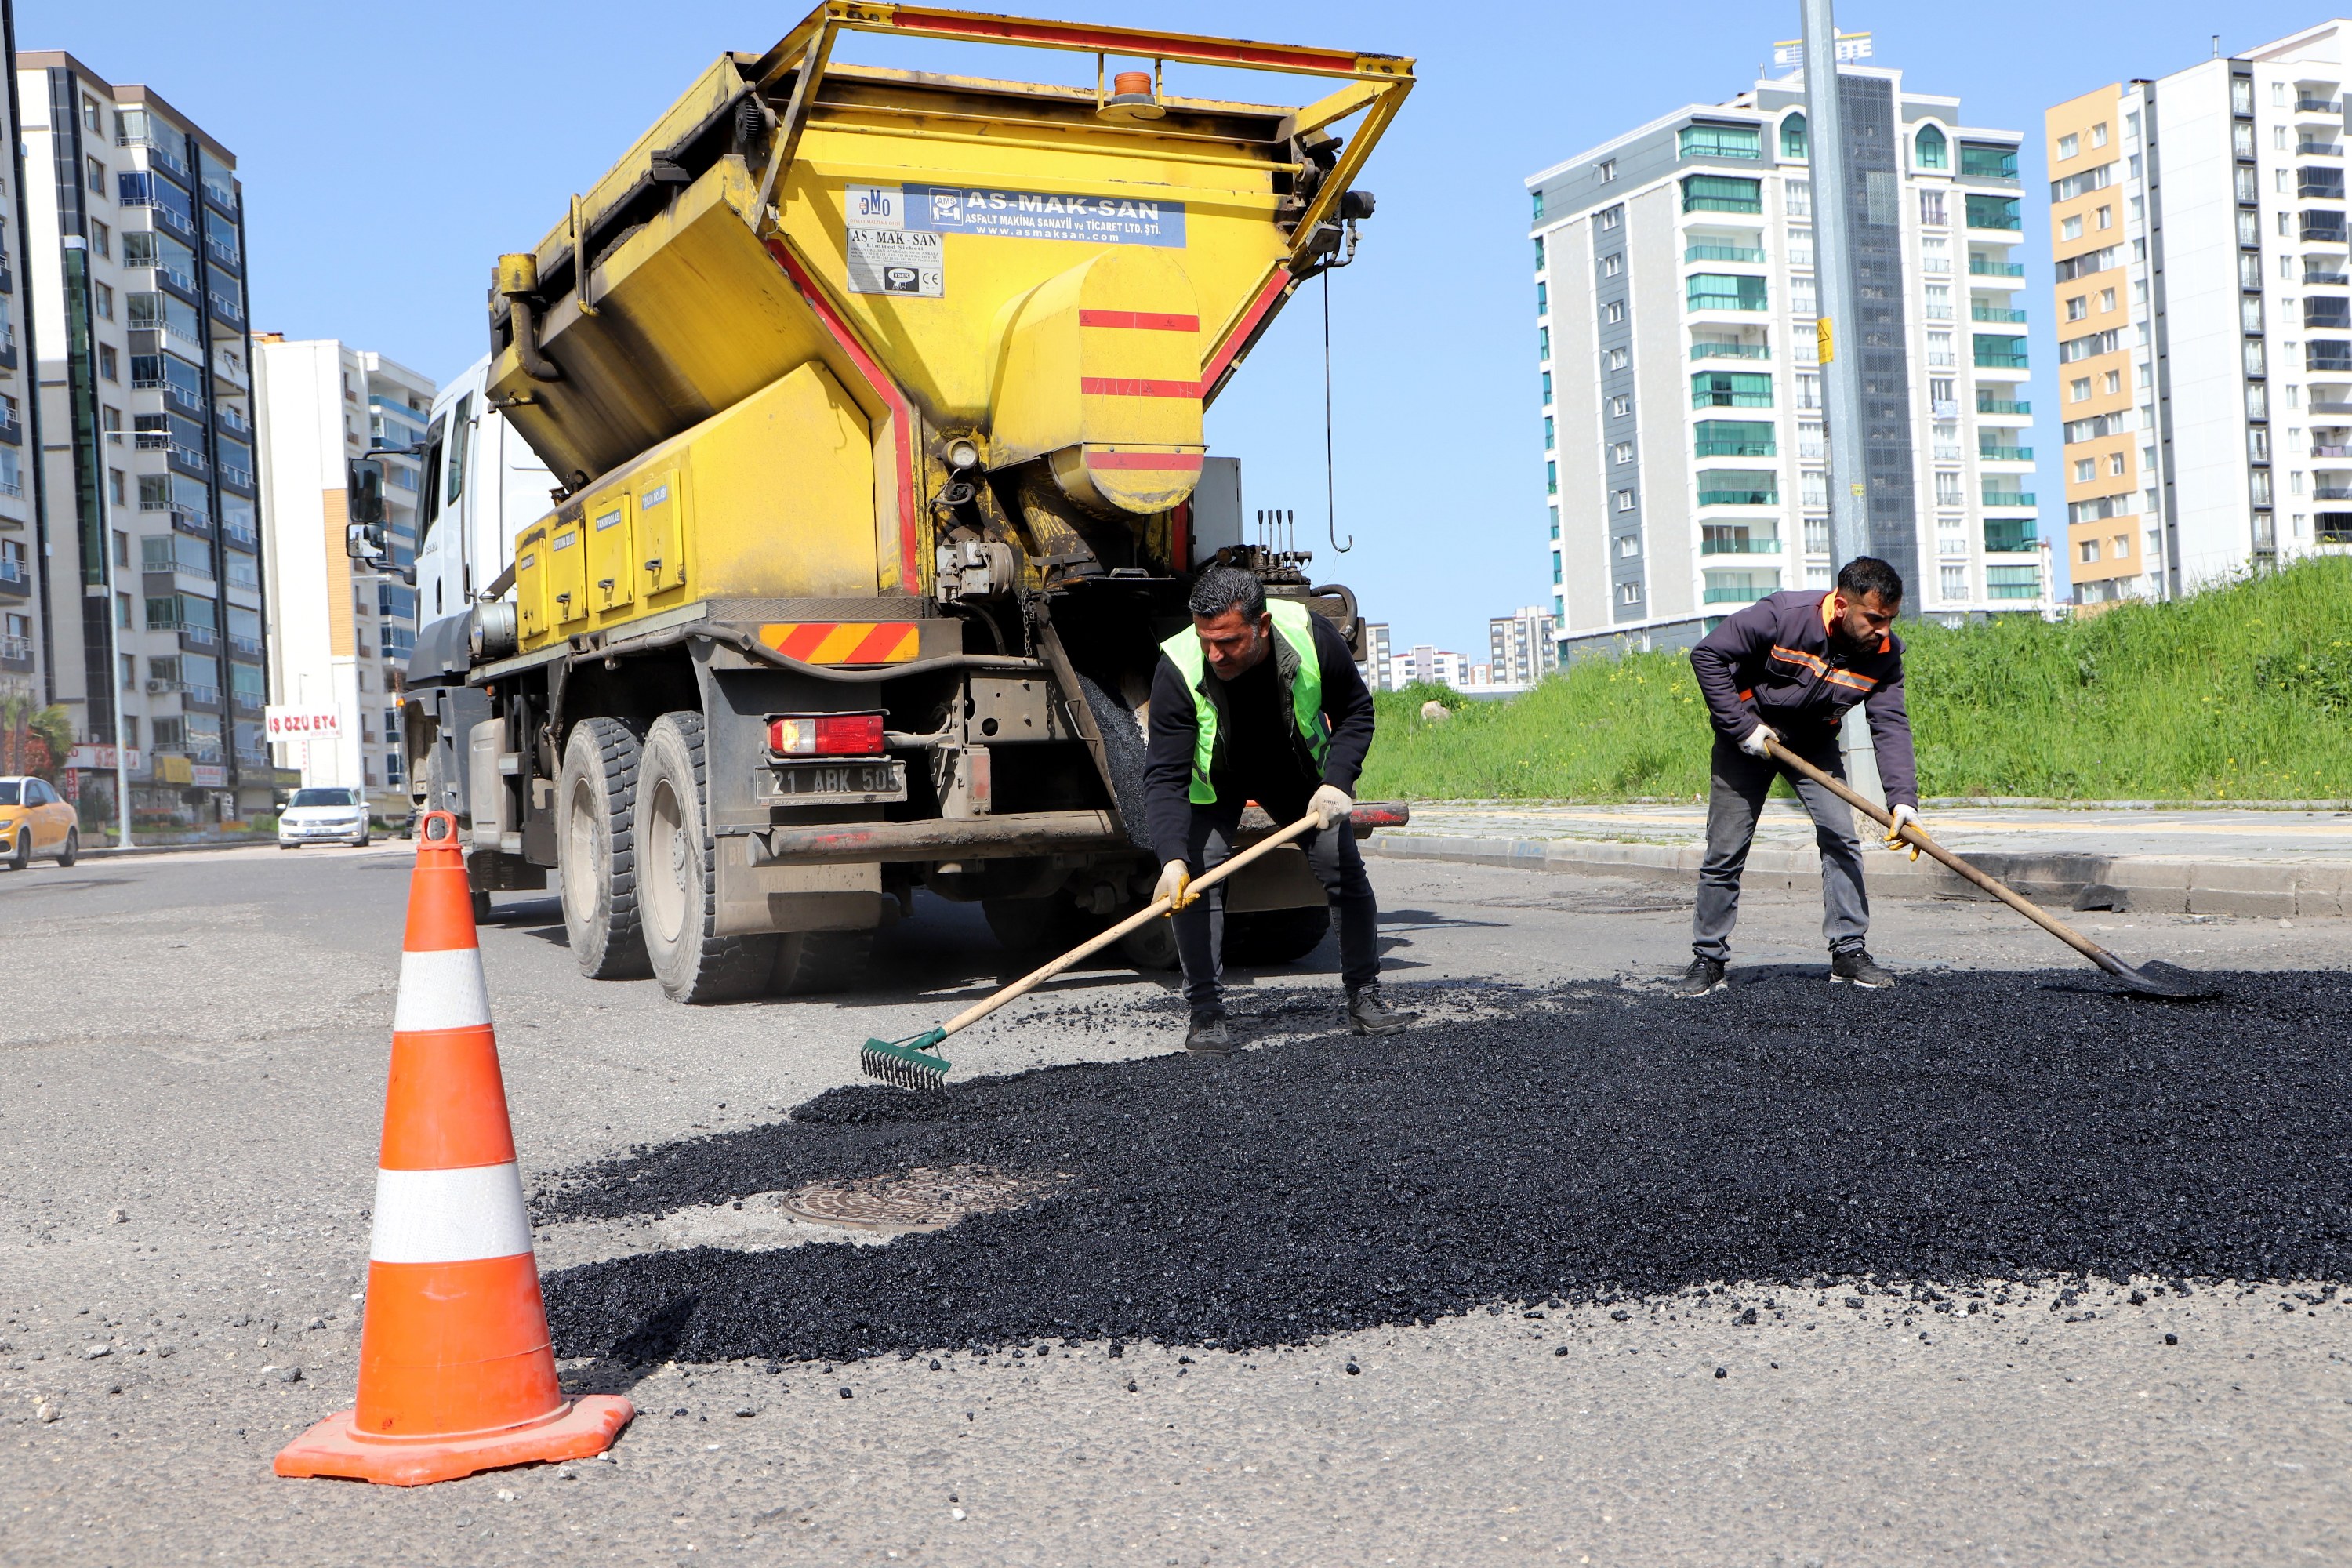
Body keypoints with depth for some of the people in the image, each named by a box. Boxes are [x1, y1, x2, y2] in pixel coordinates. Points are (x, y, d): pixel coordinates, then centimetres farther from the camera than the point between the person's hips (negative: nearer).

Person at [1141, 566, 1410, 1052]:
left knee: (1346, 871, -2)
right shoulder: (1178, 669, -37)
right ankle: (1206, 1013, -10)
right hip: (1213, 779, -2)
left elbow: (1355, 711, -12)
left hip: (1299, 773, 2)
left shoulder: (1311, 637, -32)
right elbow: (1164, 776, -37)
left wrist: (1337, 781, -27)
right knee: (1197, 874, -20)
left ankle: (1364, 998, 14)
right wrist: (1172, 858, -51)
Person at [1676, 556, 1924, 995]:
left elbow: (1891, 726, -19)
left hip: (1815, 746, 3)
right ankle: (1708, 958, 10)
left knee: (1841, 837, -10)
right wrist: (1742, 727, -23)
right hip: (1747, 739, -3)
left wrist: (1903, 799, -32)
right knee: (1725, 851, -2)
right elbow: (1707, 655, -22)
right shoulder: (1781, 615, -30)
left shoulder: (1884, 653, -18)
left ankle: (1848, 952, -1)